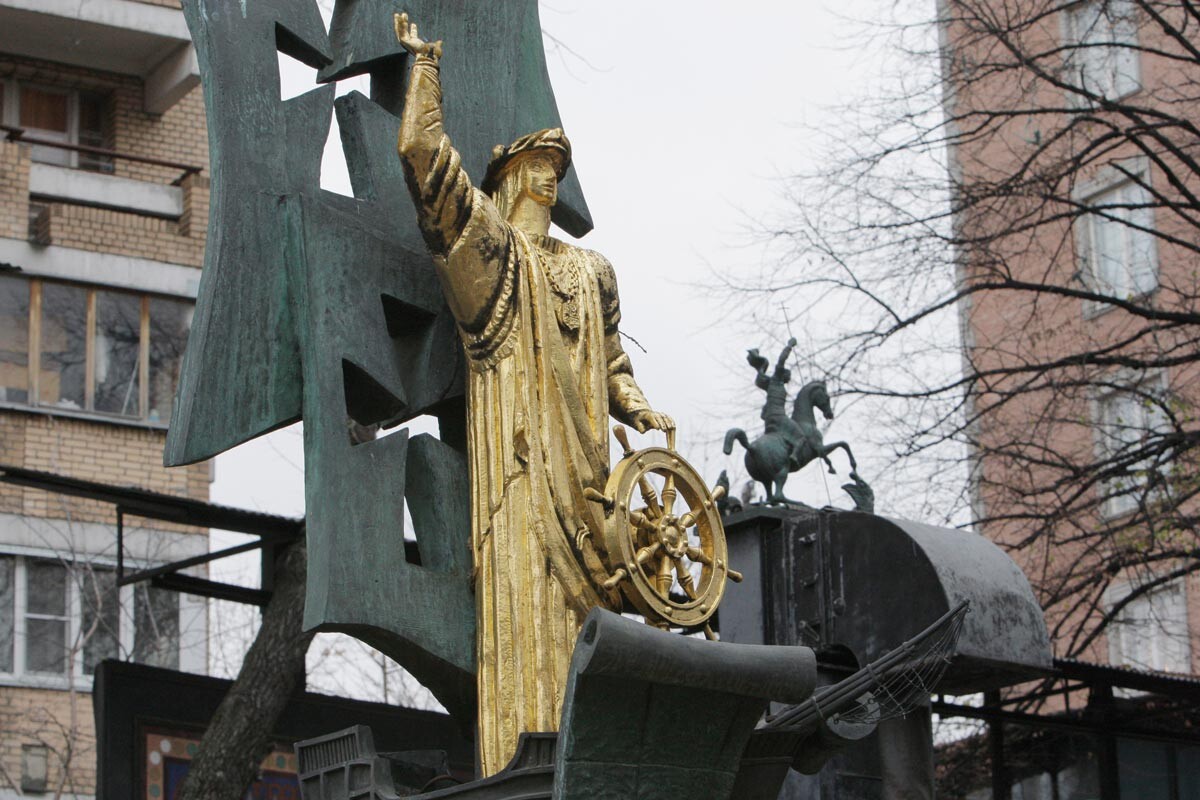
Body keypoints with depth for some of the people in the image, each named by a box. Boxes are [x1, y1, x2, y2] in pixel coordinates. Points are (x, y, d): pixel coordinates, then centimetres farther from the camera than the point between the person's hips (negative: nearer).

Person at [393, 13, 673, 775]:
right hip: (519, 463, -6)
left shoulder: (590, 270, 25)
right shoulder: (483, 239, 6)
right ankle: (525, 769, -17)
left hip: (581, 470, 6)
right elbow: (421, 150, -5)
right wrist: (427, 65, 2)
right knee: (526, 606, -13)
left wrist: (638, 409, 10)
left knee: (589, 605, 0)